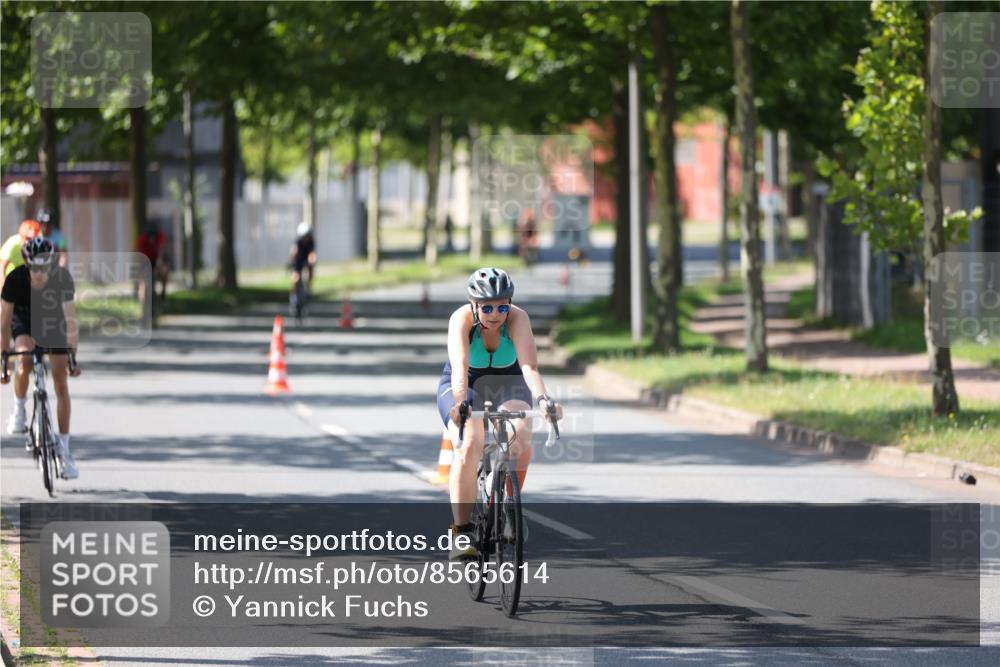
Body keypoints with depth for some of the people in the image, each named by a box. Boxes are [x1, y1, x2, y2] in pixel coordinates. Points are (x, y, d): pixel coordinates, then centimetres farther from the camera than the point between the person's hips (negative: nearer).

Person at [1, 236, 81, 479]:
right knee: (25, 363, -33)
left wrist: (73, 357, -35)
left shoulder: (62, 278, -31)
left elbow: (70, 318, -29)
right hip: (24, 322, -1)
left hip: (54, 323, 1)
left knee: (61, 385, -6)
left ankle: (64, 449, 0)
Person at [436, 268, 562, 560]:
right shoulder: (462, 320, -28)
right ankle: (462, 532, -22)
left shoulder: (518, 318, -26)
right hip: (465, 385, -1)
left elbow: (529, 366, -38)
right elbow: (460, 367, -42)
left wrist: (542, 398, -56)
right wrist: (460, 404, -60)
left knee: (521, 435, -28)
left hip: (507, 383, 1)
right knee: (469, 447, -26)